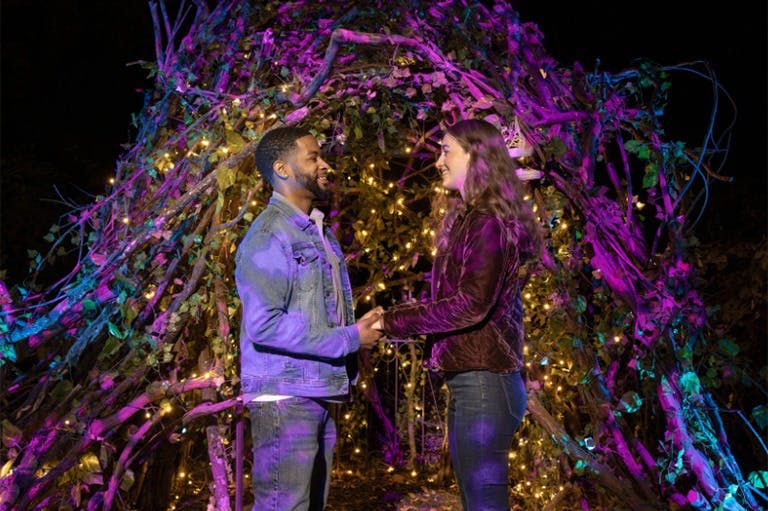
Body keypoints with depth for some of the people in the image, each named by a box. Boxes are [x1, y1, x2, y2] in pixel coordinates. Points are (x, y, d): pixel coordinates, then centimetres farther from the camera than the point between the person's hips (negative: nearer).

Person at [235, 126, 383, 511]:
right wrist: (349, 340, -16)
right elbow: (264, 325, -21)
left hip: (320, 395, 9)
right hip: (285, 398, -9)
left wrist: (361, 329, 1)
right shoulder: (269, 236, -12)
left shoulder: (318, 232, 16)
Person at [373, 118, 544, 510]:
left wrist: (395, 321, -14)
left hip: (483, 382, -10)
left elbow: (471, 304, -20)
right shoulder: (467, 218, 17)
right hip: (470, 380, 10)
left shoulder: (488, 223, -13)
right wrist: (401, 317, 7)